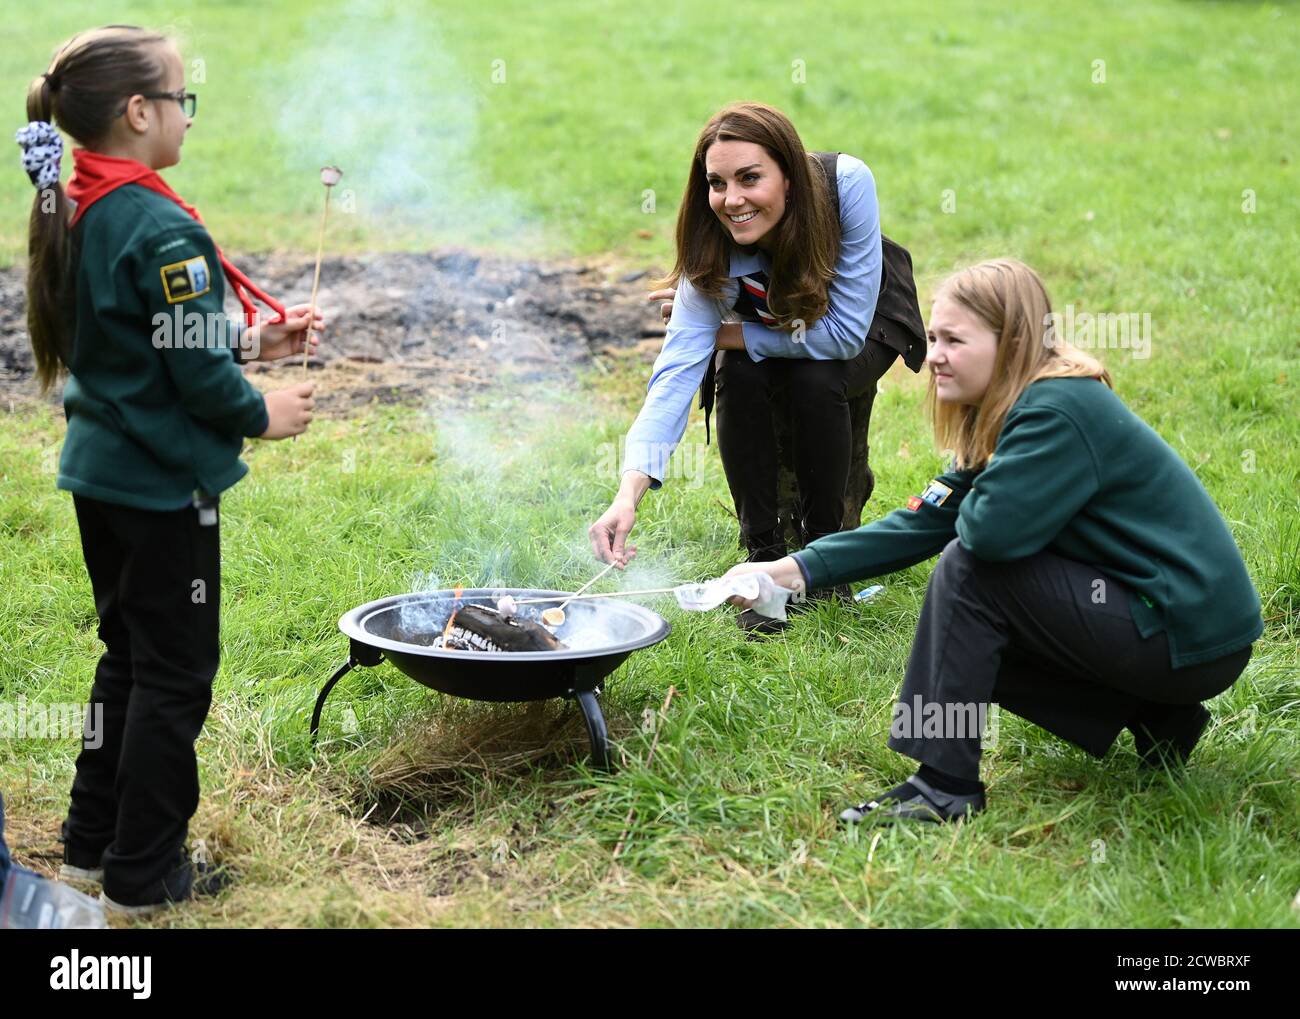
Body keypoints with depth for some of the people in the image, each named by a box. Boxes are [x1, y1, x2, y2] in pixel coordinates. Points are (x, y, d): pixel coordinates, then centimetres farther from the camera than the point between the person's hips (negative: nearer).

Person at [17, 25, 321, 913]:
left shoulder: (71, 213, 6)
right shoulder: (162, 229, -22)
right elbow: (193, 372, -21)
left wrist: (249, 342, 13)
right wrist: (261, 415, -3)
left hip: (99, 472, 9)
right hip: (163, 482, -9)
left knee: (130, 657, 21)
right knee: (174, 673, 3)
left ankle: (95, 840, 31)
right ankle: (145, 874, 13)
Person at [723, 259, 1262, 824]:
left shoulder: (1060, 414, -21)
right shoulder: (1005, 418, 10)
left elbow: (992, 529, -33)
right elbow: (925, 520, 6)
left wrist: (977, 497, -7)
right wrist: (796, 569, -1)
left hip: (1195, 638, -10)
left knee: (968, 569, -17)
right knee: (977, 644, 16)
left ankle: (944, 785, -11)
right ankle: (1154, 718, 13)